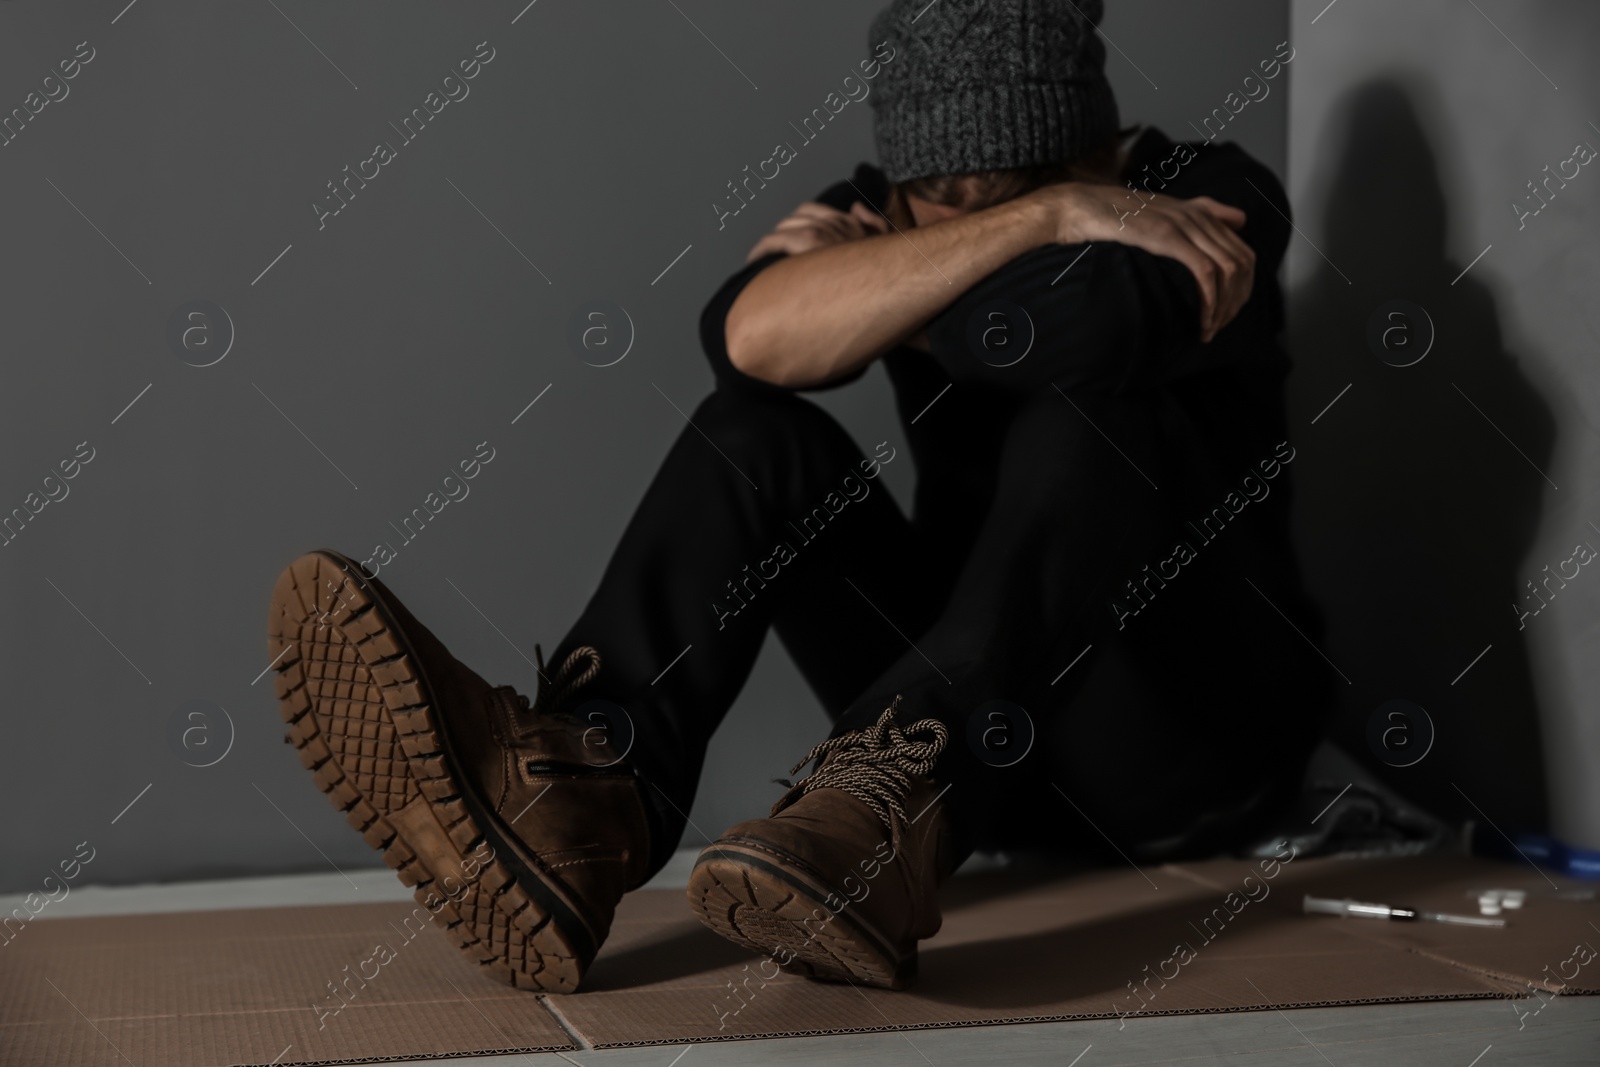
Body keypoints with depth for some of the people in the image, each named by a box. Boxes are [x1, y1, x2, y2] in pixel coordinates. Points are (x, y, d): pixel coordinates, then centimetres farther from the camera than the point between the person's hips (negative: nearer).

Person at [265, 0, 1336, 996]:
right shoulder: (891, 211, 1)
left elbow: (1083, 329, -34)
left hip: (1199, 723, -3)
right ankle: (577, 803, -41)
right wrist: (1047, 219, -23)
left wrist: (877, 279, -16)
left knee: (1085, 413, -29)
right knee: (756, 434, -17)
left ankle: (886, 804, -46)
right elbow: (754, 337, -23)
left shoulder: (1209, 200, -9)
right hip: (977, 723, 4)